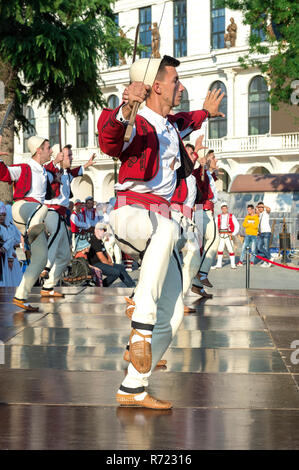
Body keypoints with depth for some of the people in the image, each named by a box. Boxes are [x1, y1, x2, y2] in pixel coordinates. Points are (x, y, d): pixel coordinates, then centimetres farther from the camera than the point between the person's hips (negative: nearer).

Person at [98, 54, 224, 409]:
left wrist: (205, 112, 51)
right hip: (130, 214, -8)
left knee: (172, 314, 1)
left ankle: (132, 389, 10)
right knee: (167, 228, -44)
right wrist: (125, 111, -54)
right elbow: (109, 140, -37)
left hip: (160, 225, 8)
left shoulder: (171, 125, 14)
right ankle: (141, 328, -42)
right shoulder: (138, 127, -12)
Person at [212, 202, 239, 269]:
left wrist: (233, 234, -3)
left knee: (230, 250, -4)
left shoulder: (231, 216, 3)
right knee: (220, 250, 1)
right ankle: (219, 264, 6)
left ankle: (233, 265, 3)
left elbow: (237, 226, 3)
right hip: (221, 236, 3)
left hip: (228, 236, -3)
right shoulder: (218, 217, 11)